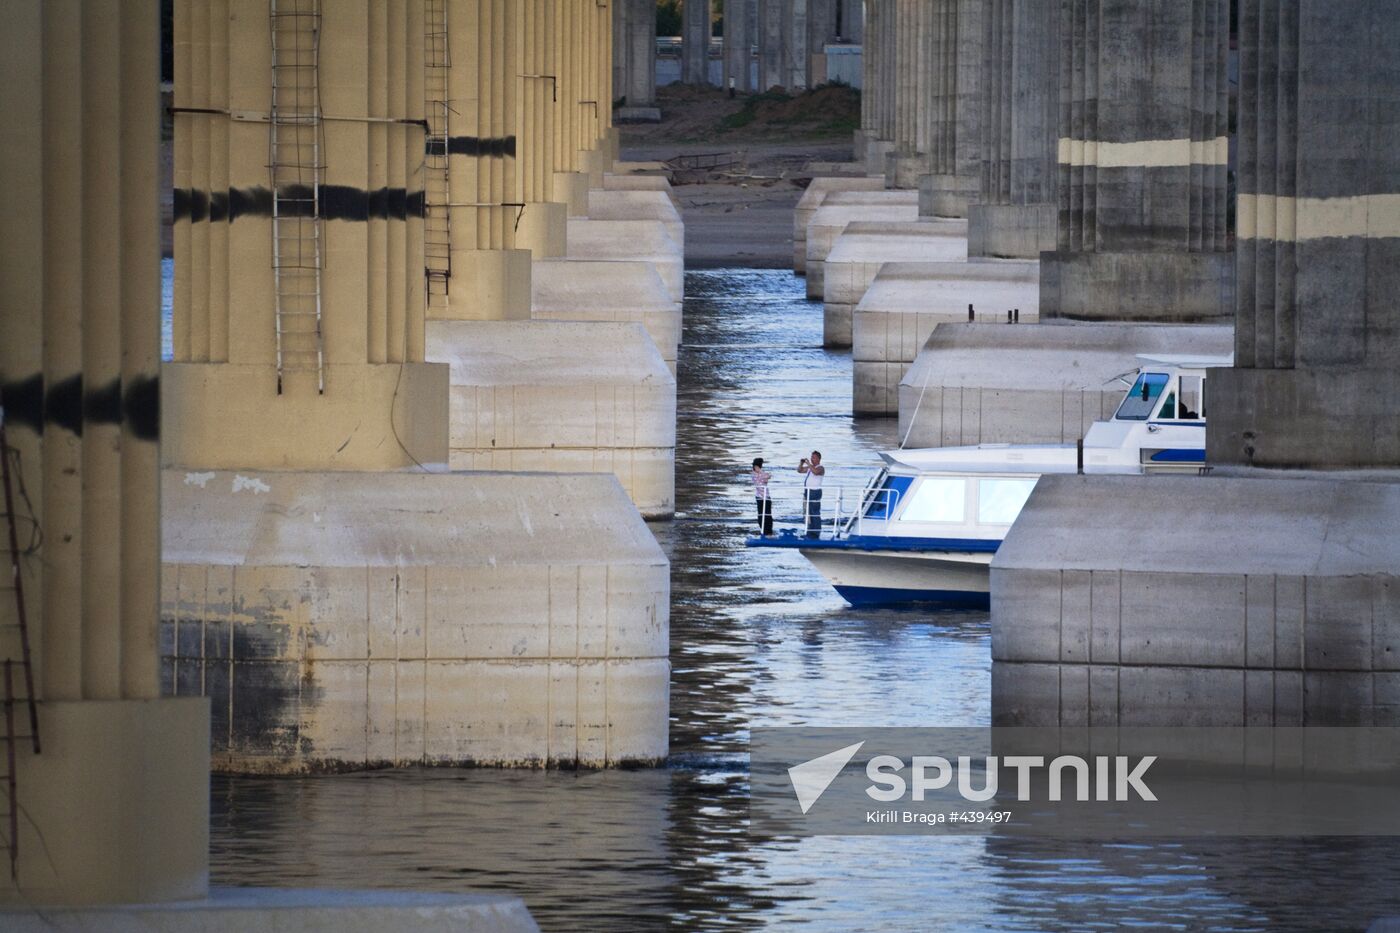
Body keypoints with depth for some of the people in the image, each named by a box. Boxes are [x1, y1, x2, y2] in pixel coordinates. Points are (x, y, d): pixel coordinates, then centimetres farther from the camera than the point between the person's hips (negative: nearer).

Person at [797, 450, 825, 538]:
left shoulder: (820, 468, -8)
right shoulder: (809, 467, 18)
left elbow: (816, 471, -30)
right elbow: (799, 470, 23)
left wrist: (808, 463, -24)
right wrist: (801, 463, 5)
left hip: (815, 491, -9)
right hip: (807, 491, 9)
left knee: (815, 513, -9)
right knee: (808, 513, 12)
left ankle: (816, 533, -9)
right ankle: (810, 533, 19)